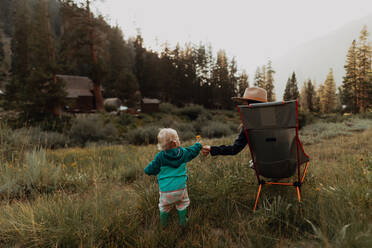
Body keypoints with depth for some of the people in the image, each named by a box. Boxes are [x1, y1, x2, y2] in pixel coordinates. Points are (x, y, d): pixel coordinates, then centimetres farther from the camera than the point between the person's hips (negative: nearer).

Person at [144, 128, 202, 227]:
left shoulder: (160, 157, -10)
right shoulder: (183, 152, -4)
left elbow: (148, 170, -6)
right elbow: (193, 150, 16)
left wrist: (157, 170, 14)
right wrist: (198, 144, 36)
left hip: (165, 190, -1)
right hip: (180, 187, 1)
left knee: (164, 207, 22)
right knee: (182, 204, 25)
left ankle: (163, 225, 37)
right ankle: (183, 222, 34)